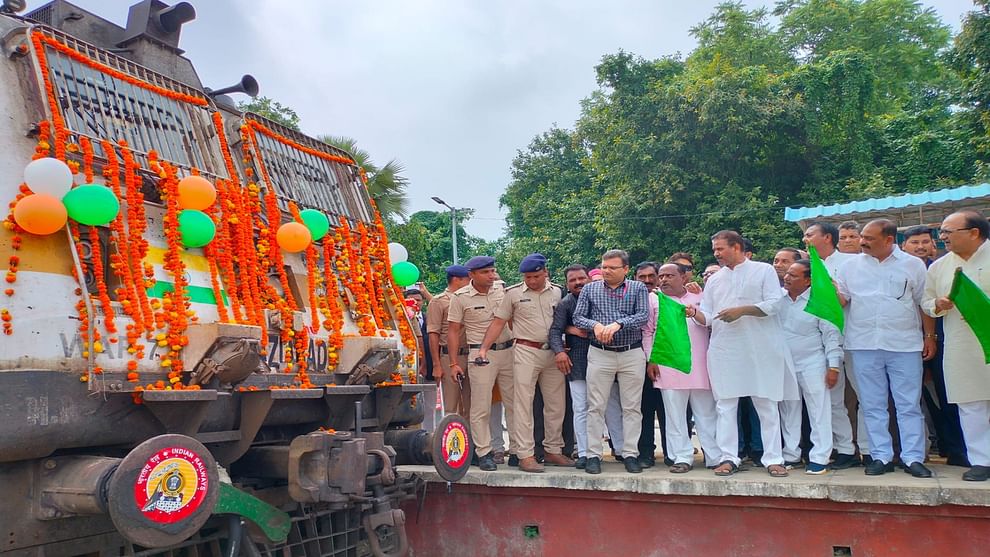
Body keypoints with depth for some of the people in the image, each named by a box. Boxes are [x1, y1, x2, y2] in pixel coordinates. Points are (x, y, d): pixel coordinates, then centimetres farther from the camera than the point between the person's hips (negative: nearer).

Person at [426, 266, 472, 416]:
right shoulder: (439, 301, -2)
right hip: (449, 357, -6)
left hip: (470, 356, 6)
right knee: (451, 407, 0)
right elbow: (433, 334, -7)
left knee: (470, 405, 11)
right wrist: (437, 365, -11)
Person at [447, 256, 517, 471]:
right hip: (481, 355, -4)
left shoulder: (502, 290, 7)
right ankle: (484, 453, 9)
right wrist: (453, 363, -5)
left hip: (508, 350, 4)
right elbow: (453, 331, 0)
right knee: (481, 407, -1)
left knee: (514, 403, 7)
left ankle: (517, 451, 17)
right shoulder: (461, 297, -3)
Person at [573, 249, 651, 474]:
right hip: (600, 354, 0)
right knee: (596, 406, 1)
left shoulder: (638, 289, 5)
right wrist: (596, 325, -16)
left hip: (632, 354, 0)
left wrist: (617, 324, -22)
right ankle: (593, 455, 7)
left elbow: (643, 316, -8)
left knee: (632, 407, 4)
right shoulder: (589, 289, 8)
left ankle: (630, 454, 13)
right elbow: (578, 317, 4)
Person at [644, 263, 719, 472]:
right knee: (675, 415, 1)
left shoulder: (699, 297, 12)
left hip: (700, 366, 1)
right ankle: (682, 457, 9)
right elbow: (647, 331, 8)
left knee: (707, 414, 5)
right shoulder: (654, 300, 9)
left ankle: (715, 457, 11)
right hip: (668, 368, -1)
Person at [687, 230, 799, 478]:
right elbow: (707, 316, 12)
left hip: (760, 350, -3)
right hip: (724, 351, 4)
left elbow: (774, 304, -6)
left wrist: (742, 310, -15)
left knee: (767, 405, 1)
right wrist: (695, 313, -9)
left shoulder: (764, 271, 5)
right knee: (725, 406, 2)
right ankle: (728, 458, 9)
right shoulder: (714, 280, 17)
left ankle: (773, 459, 8)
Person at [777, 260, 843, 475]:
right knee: (788, 412, 11)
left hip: (812, 365, -4)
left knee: (819, 412, 0)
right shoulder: (778, 298, 1)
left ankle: (819, 457, 9)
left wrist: (833, 366, -11)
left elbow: (831, 334, -8)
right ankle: (791, 454, 23)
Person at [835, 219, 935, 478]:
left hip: (904, 345, -1)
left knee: (909, 405, 2)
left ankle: (913, 458, 10)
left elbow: (925, 303, 7)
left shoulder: (913, 265, 4)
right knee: (872, 405, 6)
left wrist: (930, 336, 4)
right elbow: (841, 300, 7)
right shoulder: (851, 265, 7)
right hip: (864, 345, 2)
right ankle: (881, 457, 14)